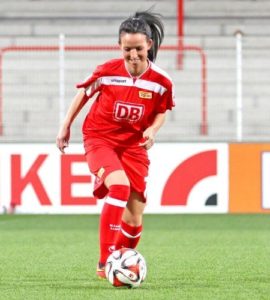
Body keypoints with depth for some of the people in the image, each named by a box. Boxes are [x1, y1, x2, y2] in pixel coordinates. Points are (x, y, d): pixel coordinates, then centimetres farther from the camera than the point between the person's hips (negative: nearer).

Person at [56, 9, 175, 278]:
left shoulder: (161, 82, -11)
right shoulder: (107, 71, -15)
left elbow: (161, 112, 8)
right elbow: (84, 92, 5)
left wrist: (152, 130, -12)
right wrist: (66, 125, 9)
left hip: (134, 144, 3)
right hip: (99, 138, -3)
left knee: (134, 219, 1)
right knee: (119, 185, -31)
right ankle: (105, 263, -30)